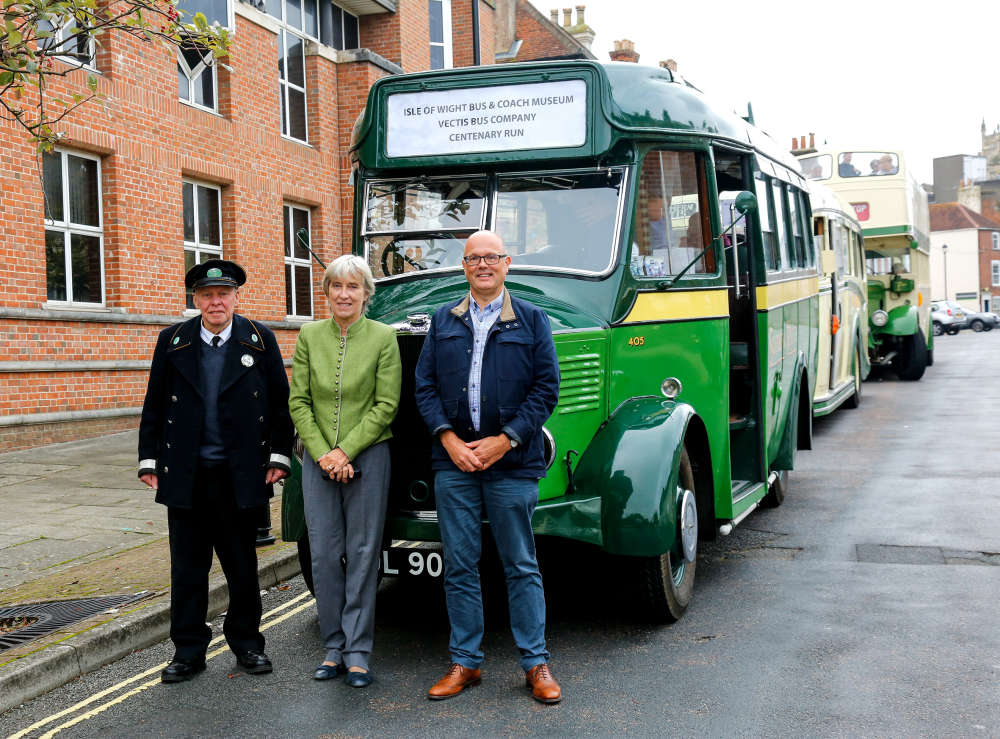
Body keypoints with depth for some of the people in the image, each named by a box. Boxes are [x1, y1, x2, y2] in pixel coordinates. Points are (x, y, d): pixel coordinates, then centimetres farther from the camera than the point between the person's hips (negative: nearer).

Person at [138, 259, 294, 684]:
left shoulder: (260, 341, 1)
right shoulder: (173, 342, 4)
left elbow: (281, 404, 3)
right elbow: (154, 406, 7)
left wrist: (278, 456, -2)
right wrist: (149, 460, 3)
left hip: (241, 476, -1)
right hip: (185, 476, 1)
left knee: (242, 564, 10)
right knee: (187, 567, 7)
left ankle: (246, 643, 24)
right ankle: (189, 651, 18)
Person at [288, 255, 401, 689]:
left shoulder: (383, 337, -2)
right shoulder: (309, 336, 6)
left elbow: (385, 405, -6)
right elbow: (299, 401, 4)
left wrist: (346, 450, -12)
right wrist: (322, 453, -7)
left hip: (367, 456, -2)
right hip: (317, 458, 3)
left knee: (363, 553, 1)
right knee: (323, 553, 5)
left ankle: (358, 653, 9)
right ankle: (334, 647, 17)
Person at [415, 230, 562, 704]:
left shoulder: (531, 320, 5)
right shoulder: (443, 321, 12)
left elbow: (547, 387, -1)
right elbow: (424, 385, 8)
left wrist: (505, 440, -10)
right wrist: (448, 438, -6)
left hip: (512, 463, -2)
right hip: (453, 461, 2)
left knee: (521, 567, 4)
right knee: (459, 566, 7)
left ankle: (535, 664, 13)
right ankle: (465, 663, 18)